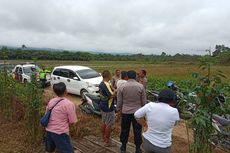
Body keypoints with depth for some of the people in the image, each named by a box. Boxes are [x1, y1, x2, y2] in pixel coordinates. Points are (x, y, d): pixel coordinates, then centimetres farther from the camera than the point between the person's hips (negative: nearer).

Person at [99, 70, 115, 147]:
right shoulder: (106, 84, -24)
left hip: (103, 106, 9)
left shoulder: (101, 84, 5)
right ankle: (107, 141, 15)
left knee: (104, 122, 20)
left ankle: (103, 137, 34)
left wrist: (112, 88, 9)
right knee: (109, 124, 3)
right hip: (108, 107, -9)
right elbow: (111, 95, -28)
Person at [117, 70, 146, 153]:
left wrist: (119, 110, 12)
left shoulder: (122, 87, -9)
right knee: (137, 130, 12)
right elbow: (143, 101, -2)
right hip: (137, 112, 0)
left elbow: (119, 101, -2)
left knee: (125, 129, 15)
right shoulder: (141, 86, -9)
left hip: (125, 112, 1)